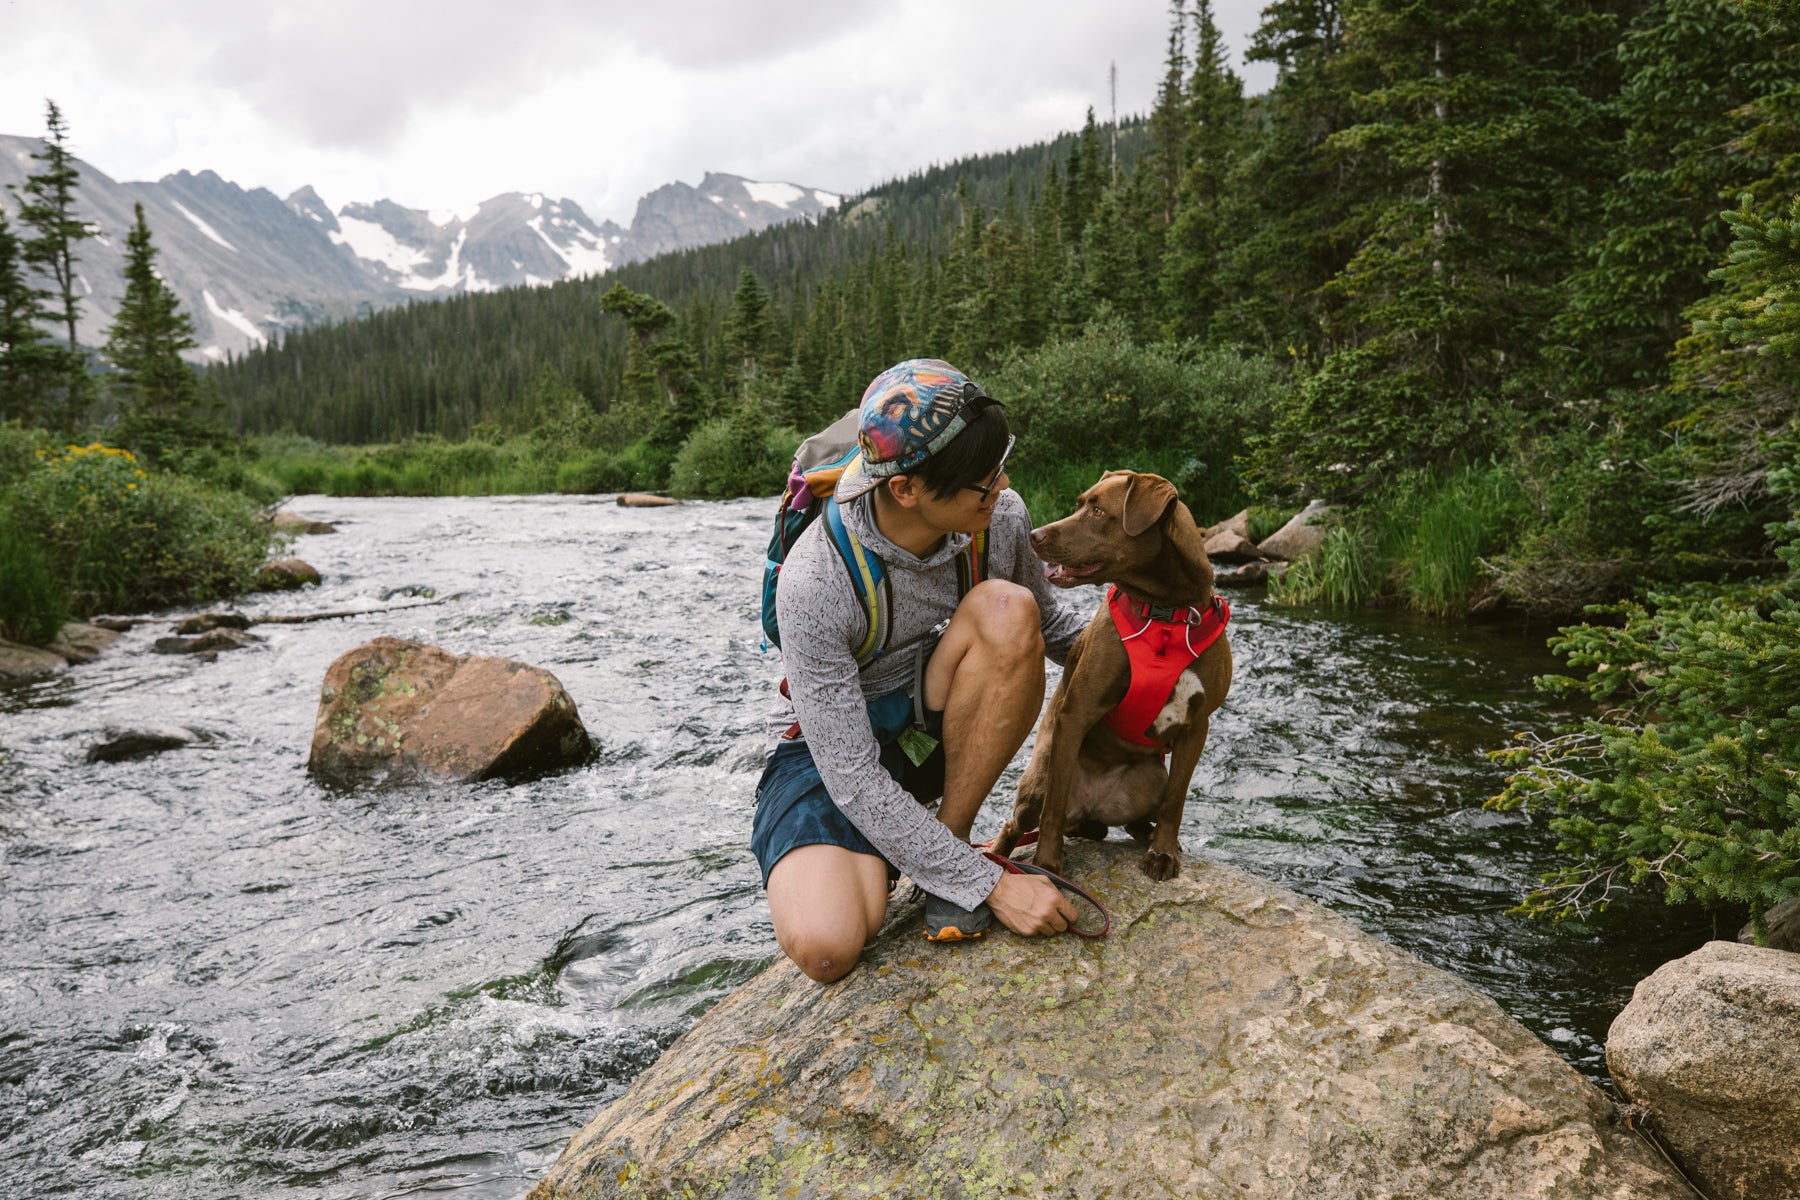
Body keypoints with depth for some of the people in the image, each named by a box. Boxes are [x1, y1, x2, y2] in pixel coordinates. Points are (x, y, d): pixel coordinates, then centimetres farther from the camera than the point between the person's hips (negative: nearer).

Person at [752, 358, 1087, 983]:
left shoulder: (1000, 517, -16)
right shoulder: (814, 584, -32)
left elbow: (1049, 627, 7)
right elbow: (852, 778, -28)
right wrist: (990, 884, -28)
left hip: (938, 724, 4)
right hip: (834, 746, -4)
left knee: (1004, 609, -28)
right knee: (823, 947, -31)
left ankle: (950, 834, -13)